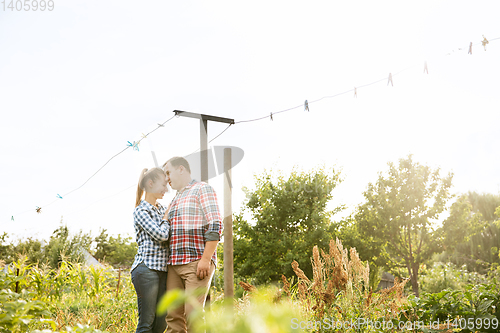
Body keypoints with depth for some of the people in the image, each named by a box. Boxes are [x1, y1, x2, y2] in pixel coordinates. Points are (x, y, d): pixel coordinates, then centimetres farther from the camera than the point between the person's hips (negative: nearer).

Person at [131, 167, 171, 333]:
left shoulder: (162, 209, 17)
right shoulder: (140, 211, -6)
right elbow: (161, 235, -15)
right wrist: (166, 218, 1)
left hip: (163, 270, 7)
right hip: (147, 269, -7)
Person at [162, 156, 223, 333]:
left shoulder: (202, 189, 1)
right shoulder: (176, 199, 25)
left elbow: (215, 226, -10)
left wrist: (206, 259, -18)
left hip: (197, 263, -7)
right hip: (174, 264, 8)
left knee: (192, 313, -12)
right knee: (173, 315, 2)